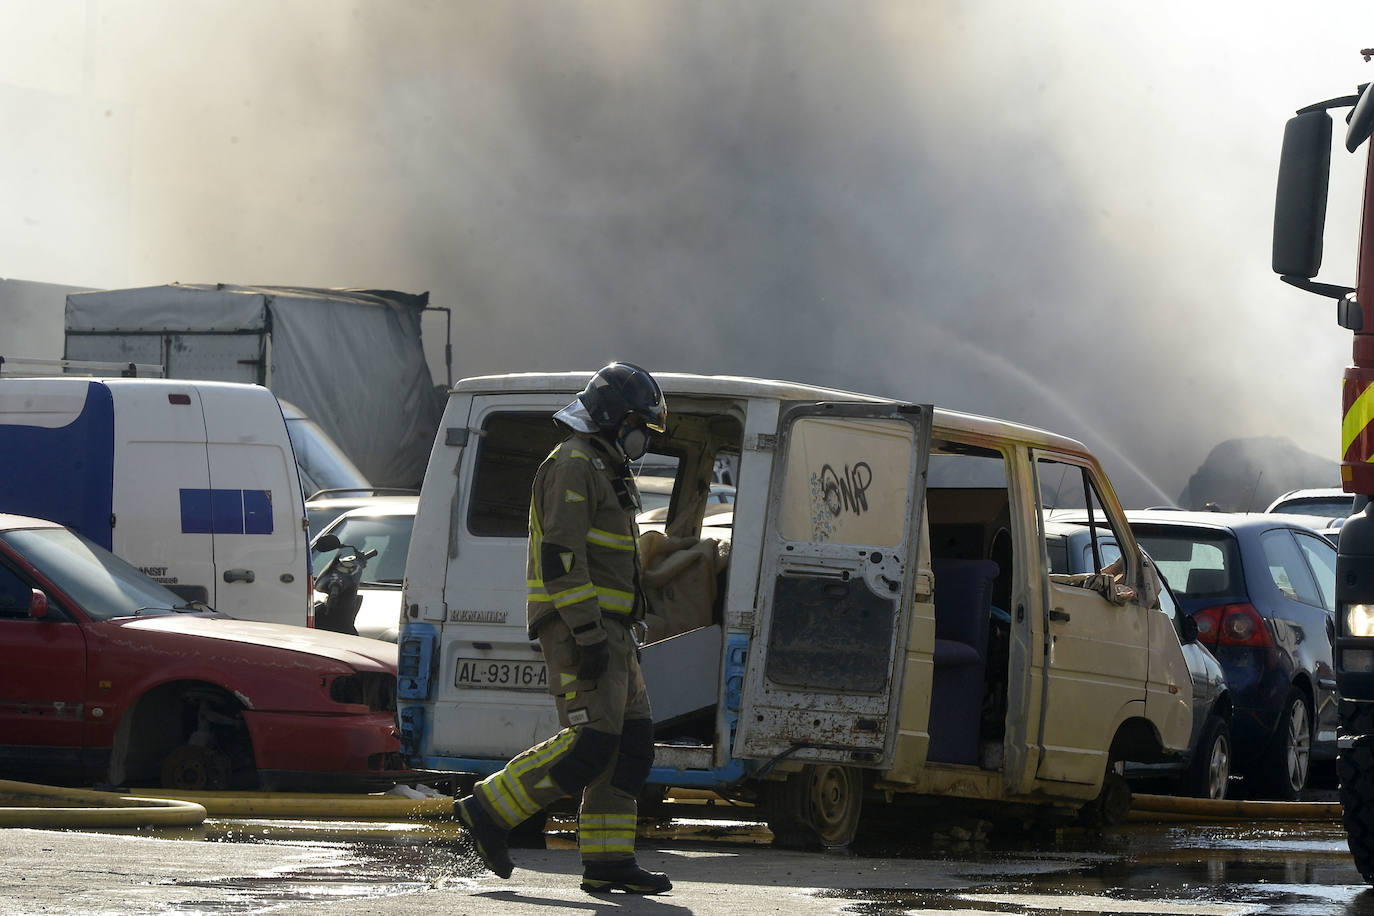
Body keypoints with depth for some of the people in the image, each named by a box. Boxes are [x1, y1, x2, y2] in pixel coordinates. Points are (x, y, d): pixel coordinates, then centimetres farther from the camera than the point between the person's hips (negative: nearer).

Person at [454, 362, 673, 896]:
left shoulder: (605, 471, 24)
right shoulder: (573, 465, -10)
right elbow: (561, 554, -20)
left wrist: (620, 634, 27)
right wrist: (587, 632, -25)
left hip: (605, 631, 10)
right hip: (577, 627, -10)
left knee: (631, 742, 4)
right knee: (590, 743, -16)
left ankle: (607, 862, 3)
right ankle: (488, 811, -8)